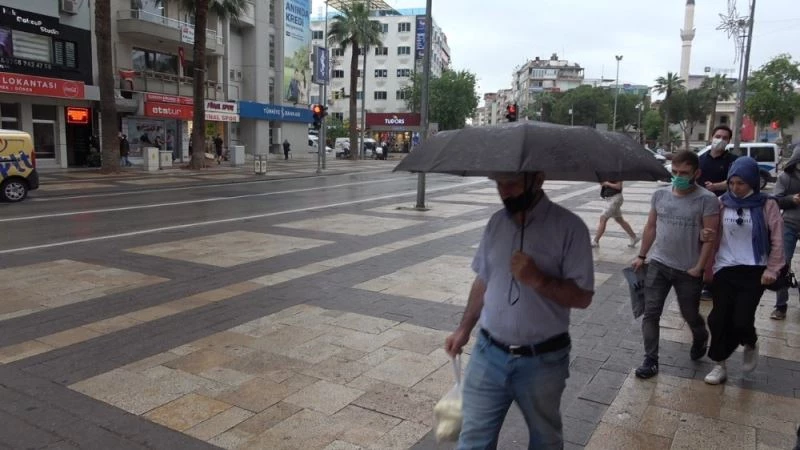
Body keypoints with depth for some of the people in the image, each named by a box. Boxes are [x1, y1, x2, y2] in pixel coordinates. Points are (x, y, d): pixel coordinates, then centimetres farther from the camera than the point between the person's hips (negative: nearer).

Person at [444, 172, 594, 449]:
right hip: (489, 354, 4)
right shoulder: (496, 222, 2)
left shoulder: (569, 227, -14)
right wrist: (464, 329, 11)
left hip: (542, 361, -3)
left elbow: (582, 296, -14)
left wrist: (538, 279, -28)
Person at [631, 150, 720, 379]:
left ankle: (700, 339, 48)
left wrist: (699, 267, -15)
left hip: (688, 270, -3)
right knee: (650, 313, 0)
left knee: (690, 315, 15)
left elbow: (710, 237, -12)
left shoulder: (707, 200, -13)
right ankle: (651, 360, 10)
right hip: (658, 264, 3)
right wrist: (642, 256, 10)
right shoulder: (660, 195, 0)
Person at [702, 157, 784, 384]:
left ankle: (750, 346, 29)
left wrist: (772, 269, -4)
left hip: (753, 271, -2)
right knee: (719, 318, 3)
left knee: (741, 319, -7)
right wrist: (707, 266, 2)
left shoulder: (767, 205, -5)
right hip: (725, 269, 2)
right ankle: (719, 365, 19)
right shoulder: (722, 203, 0)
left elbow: (777, 241, -1)